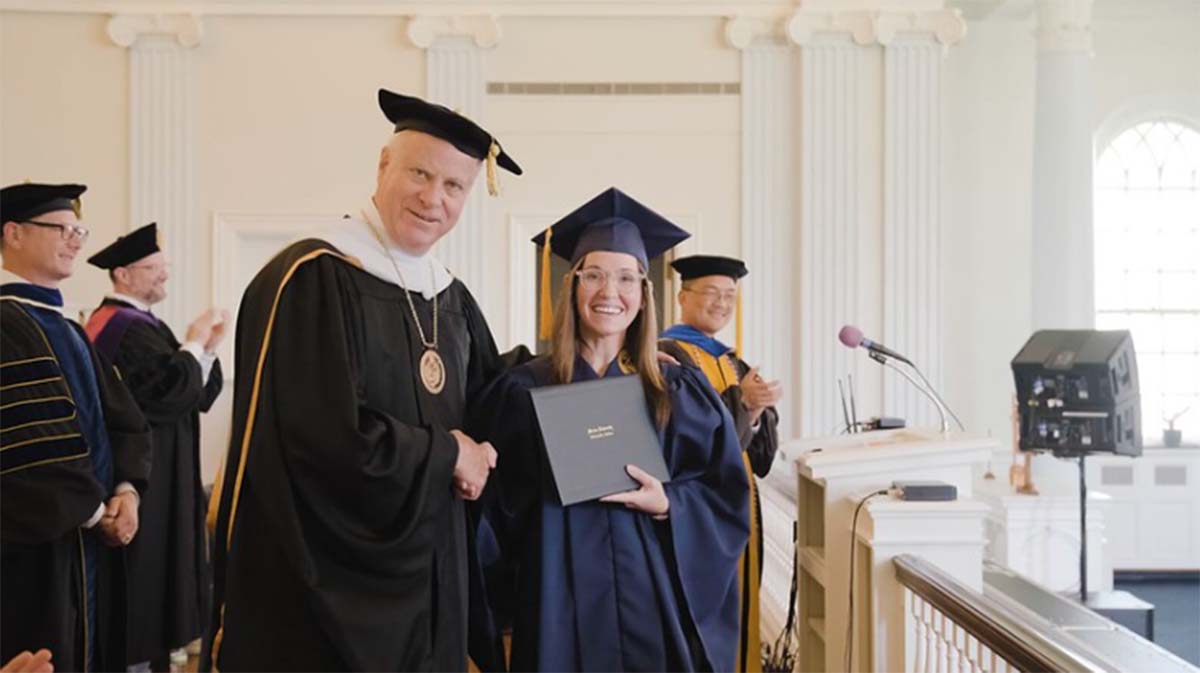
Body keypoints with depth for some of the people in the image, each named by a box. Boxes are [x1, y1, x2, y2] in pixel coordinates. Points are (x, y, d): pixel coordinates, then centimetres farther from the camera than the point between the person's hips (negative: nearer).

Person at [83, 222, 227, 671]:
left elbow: (200, 394, 11)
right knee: (144, 565, -4)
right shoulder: (123, 327, -17)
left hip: (158, 474, 10)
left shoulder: (142, 324, 14)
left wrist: (208, 346, -4)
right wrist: (195, 343, -14)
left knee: (154, 560, 15)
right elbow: (171, 389, -27)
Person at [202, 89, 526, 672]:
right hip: (325, 578, -7)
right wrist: (446, 454, -11)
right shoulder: (313, 279, -16)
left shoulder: (451, 298, 9)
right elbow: (329, 435, -24)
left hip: (425, 574, 7)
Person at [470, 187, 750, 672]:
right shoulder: (521, 390, 0)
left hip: (657, 597, 1)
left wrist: (667, 504, -13)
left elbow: (726, 499, 3)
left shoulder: (681, 392, 3)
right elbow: (496, 506, 3)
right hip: (561, 602, -1)